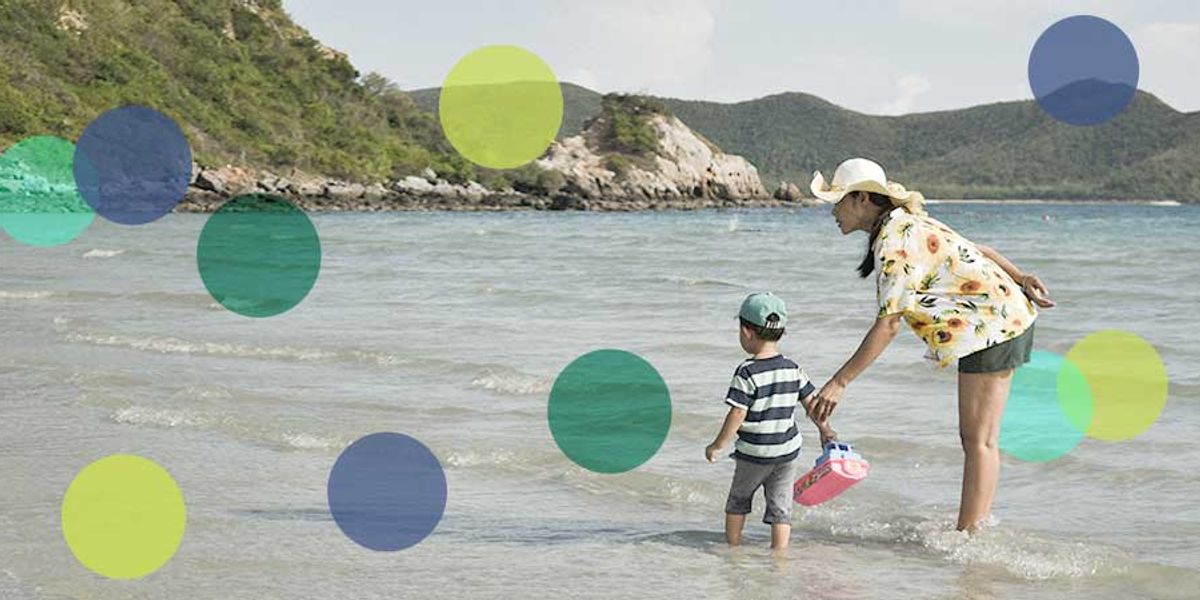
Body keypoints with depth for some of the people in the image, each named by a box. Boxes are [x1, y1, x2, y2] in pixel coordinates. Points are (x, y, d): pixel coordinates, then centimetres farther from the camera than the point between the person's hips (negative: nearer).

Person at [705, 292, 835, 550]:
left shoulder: (747, 372, -18)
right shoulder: (793, 369, -1)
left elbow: (737, 414, -19)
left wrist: (717, 445, -10)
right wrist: (825, 429, 22)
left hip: (753, 453, -4)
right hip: (788, 450, 4)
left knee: (738, 500, 18)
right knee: (781, 507, 9)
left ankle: (733, 546, 29)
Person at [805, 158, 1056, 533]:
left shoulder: (894, 242, -19)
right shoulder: (908, 223, 12)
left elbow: (888, 323, -25)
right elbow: (979, 251, 17)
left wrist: (839, 383, -26)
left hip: (990, 326, -10)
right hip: (1005, 315, 10)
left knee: (978, 440, -8)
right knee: (975, 438, 11)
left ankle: (968, 538, -7)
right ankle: (974, 530, 15)